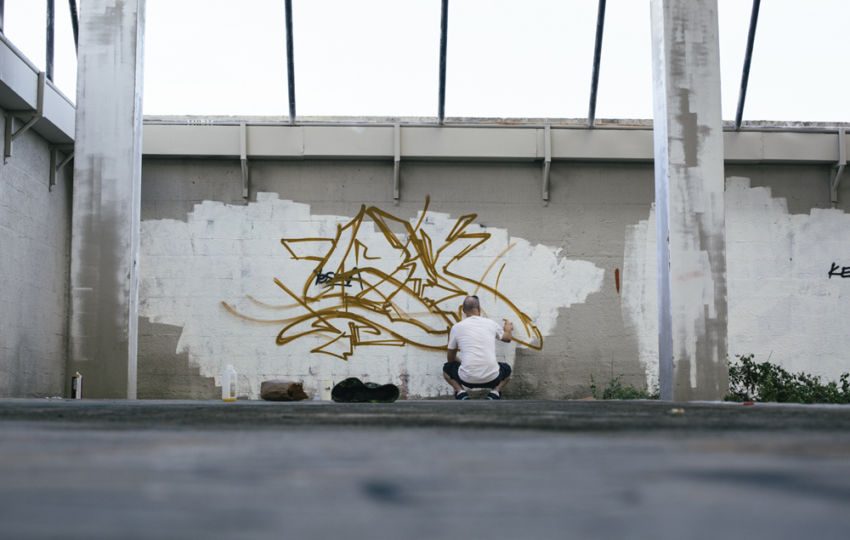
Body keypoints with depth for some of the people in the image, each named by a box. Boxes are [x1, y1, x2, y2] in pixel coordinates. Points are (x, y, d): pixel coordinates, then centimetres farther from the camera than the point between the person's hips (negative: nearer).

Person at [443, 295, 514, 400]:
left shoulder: (457, 327, 5)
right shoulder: (491, 324, 8)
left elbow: (450, 358, 17)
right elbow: (507, 338, 31)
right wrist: (508, 329, 55)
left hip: (467, 379, -1)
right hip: (491, 378, 1)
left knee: (447, 368, 29)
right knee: (506, 369, 34)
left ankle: (461, 393, 4)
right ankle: (495, 393, 7)